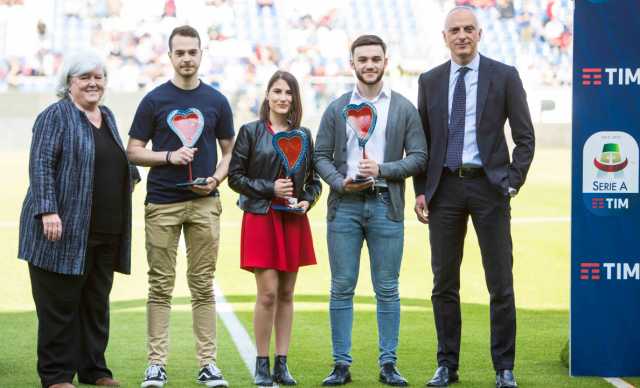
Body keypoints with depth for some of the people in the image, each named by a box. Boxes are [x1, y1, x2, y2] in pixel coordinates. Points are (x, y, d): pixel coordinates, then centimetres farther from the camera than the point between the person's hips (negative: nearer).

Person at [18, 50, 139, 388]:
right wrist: (48, 210, -22)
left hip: (106, 232, 7)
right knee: (60, 302, -1)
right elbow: (40, 165, -13)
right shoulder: (56, 116, -6)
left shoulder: (107, 117, 17)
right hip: (65, 228, -7)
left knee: (97, 302, 11)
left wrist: (132, 173, 9)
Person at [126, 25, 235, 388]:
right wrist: (169, 157, -12)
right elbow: (134, 151, 4)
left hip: (204, 203, 1)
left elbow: (230, 150, 14)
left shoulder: (216, 101, 8)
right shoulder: (154, 100, 3)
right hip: (162, 204, -1)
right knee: (161, 286, 1)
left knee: (203, 285, 4)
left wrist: (217, 178, -5)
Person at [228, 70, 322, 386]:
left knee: (286, 293, 6)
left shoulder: (303, 135, 10)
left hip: (293, 221, 4)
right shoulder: (251, 132, 1)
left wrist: (308, 200, -4)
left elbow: (314, 180, 15)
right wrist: (270, 188, -12)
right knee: (268, 293, -8)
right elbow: (235, 176, -2)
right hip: (261, 218, -4)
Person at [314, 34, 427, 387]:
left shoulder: (404, 109, 5)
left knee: (387, 290, 2)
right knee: (342, 288, 2)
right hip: (345, 204, 1)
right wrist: (341, 182, -11)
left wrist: (382, 169, -13)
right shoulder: (336, 109, 8)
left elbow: (418, 158, 1)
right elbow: (321, 156, 7)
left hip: (386, 205, -1)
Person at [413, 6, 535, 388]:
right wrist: (421, 190, 4)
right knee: (444, 283, 6)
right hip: (445, 186, 3)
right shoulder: (430, 81, 9)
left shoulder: (504, 76, 1)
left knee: (501, 282, 0)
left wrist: (512, 183, -7)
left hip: (488, 186, -2)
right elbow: (422, 141, 12)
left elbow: (525, 136, 2)